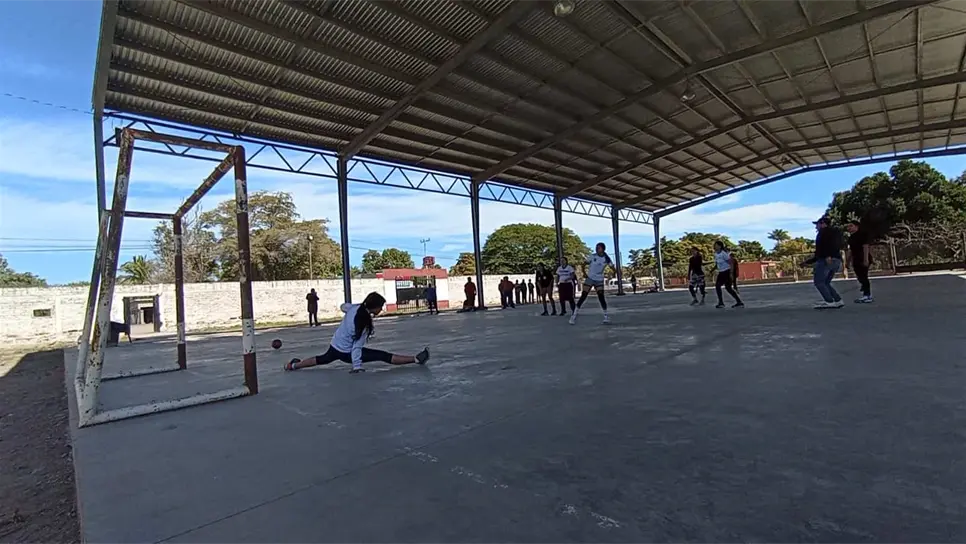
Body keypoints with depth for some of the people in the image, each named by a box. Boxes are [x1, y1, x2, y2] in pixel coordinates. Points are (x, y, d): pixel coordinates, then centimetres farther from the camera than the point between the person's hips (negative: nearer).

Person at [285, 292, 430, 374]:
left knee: (323, 359, 35)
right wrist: (357, 368, -25)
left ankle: (294, 365, 44)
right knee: (384, 356, -13)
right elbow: (356, 348, -28)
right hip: (346, 353, -8)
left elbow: (343, 306, 13)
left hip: (335, 345, 8)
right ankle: (416, 359, -18)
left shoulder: (355, 307, -9)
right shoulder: (365, 323, -29)